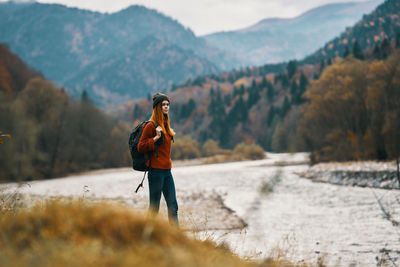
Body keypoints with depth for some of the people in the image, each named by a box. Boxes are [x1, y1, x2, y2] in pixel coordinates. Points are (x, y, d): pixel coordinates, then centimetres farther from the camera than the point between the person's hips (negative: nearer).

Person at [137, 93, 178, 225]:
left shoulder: (166, 125, 15)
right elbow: (140, 147, -12)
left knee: (173, 207, 5)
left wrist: (171, 135, 16)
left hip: (167, 171, 8)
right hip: (156, 170, -8)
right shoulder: (151, 126, -10)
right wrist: (156, 138, -20)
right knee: (154, 208, -1)